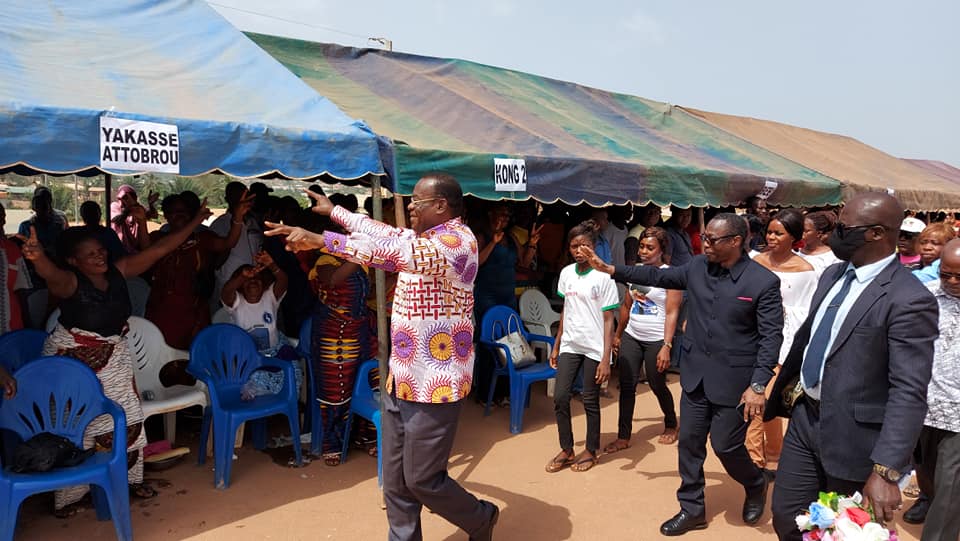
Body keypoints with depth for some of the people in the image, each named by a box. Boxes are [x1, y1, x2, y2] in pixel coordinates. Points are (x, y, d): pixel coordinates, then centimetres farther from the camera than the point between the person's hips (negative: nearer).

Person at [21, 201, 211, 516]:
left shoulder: (118, 271, -7)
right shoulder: (69, 281, -21)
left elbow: (159, 249, -4)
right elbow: (51, 274, -45)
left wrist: (195, 223, -4)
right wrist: (37, 256, -69)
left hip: (115, 357, 6)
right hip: (73, 360, -5)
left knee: (126, 421, 12)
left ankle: (131, 478, 30)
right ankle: (67, 496, 17)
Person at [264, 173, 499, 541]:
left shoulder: (459, 240, -19)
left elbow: (392, 250, -32)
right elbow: (386, 234, 24)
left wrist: (321, 240, -37)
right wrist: (333, 211, 29)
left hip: (434, 383, -9)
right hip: (401, 379, 9)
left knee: (422, 480, 3)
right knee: (395, 481, 11)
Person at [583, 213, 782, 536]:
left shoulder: (763, 282, -15)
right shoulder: (697, 267, -1)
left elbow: (771, 336, -15)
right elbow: (658, 276, 12)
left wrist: (758, 385, -22)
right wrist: (612, 270, 8)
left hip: (733, 379, -5)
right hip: (696, 373, 5)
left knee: (725, 445, 4)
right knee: (690, 441, 11)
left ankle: (756, 485, 37)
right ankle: (692, 508, 28)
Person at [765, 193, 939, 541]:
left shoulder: (909, 300, -20)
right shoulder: (833, 274, 5)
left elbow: (909, 392, -25)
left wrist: (886, 470, -29)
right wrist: (780, 389, 24)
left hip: (853, 437, -7)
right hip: (805, 419, 7)